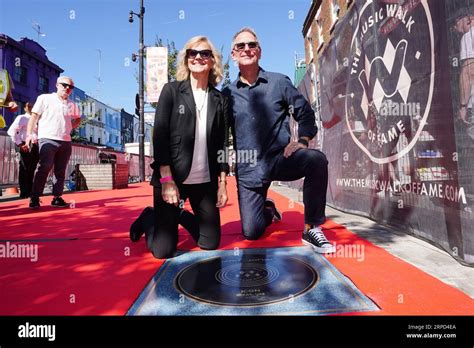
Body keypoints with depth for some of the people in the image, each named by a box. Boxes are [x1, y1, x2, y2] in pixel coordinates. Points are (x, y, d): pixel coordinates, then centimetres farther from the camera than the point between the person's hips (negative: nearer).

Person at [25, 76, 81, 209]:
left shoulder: (72, 105, 16)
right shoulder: (44, 98, 5)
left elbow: (78, 119, 32)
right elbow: (34, 116, 0)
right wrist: (29, 134, -10)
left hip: (66, 141, 4)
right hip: (48, 139, -4)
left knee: (60, 171, 6)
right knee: (44, 168, -13)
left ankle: (57, 198, 12)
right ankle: (34, 198, -8)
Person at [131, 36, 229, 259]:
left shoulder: (219, 99, 9)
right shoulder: (171, 90, 0)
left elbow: (222, 143, 9)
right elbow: (159, 136, -7)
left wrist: (222, 183, 4)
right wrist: (167, 180, -15)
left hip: (205, 181, 4)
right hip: (172, 178, -3)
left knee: (210, 242, 7)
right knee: (163, 250, -2)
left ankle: (181, 216, 33)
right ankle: (149, 219, 29)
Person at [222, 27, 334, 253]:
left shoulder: (279, 82, 3)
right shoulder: (227, 94, 6)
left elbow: (305, 112, 8)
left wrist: (303, 140, -9)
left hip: (281, 158, -1)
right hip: (249, 169, 1)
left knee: (316, 160, -33)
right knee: (251, 232, 0)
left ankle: (312, 229, -16)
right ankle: (268, 210, 37)